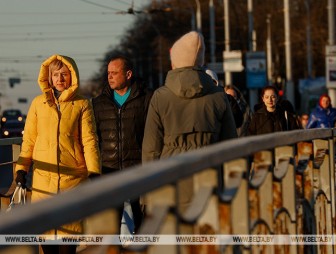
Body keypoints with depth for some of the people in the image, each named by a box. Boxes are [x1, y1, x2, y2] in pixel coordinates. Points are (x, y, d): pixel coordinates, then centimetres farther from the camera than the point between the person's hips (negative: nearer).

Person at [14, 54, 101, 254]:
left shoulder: (82, 104, 3)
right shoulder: (39, 103, 8)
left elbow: (89, 140, -1)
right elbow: (29, 139, 11)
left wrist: (94, 172, -9)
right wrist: (22, 169, 4)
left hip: (73, 176, -1)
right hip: (43, 176, 2)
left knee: (69, 227, 2)